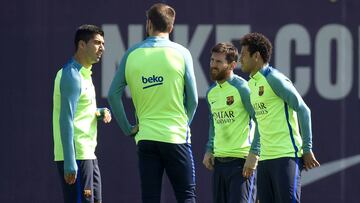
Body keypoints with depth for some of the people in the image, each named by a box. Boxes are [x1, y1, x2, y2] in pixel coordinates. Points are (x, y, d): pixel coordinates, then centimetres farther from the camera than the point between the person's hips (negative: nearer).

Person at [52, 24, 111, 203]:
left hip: (88, 154, 10)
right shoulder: (72, 75, -14)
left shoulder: (84, 74, 17)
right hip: (76, 156, -10)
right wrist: (70, 163, -25)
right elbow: (66, 120, -20)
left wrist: (100, 113, 5)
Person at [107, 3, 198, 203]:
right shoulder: (181, 53, -2)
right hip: (176, 137, -2)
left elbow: (113, 94, 2)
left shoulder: (132, 54, 3)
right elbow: (193, 99, -1)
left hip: (145, 139, 2)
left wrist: (128, 128, 9)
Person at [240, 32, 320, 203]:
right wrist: (254, 153, 22)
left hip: (287, 155, -9)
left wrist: (307, 149, -12)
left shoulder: (274, 79, -10)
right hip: (265, 157, 9)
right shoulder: (251, 84, 16)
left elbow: (303, 111, -11)